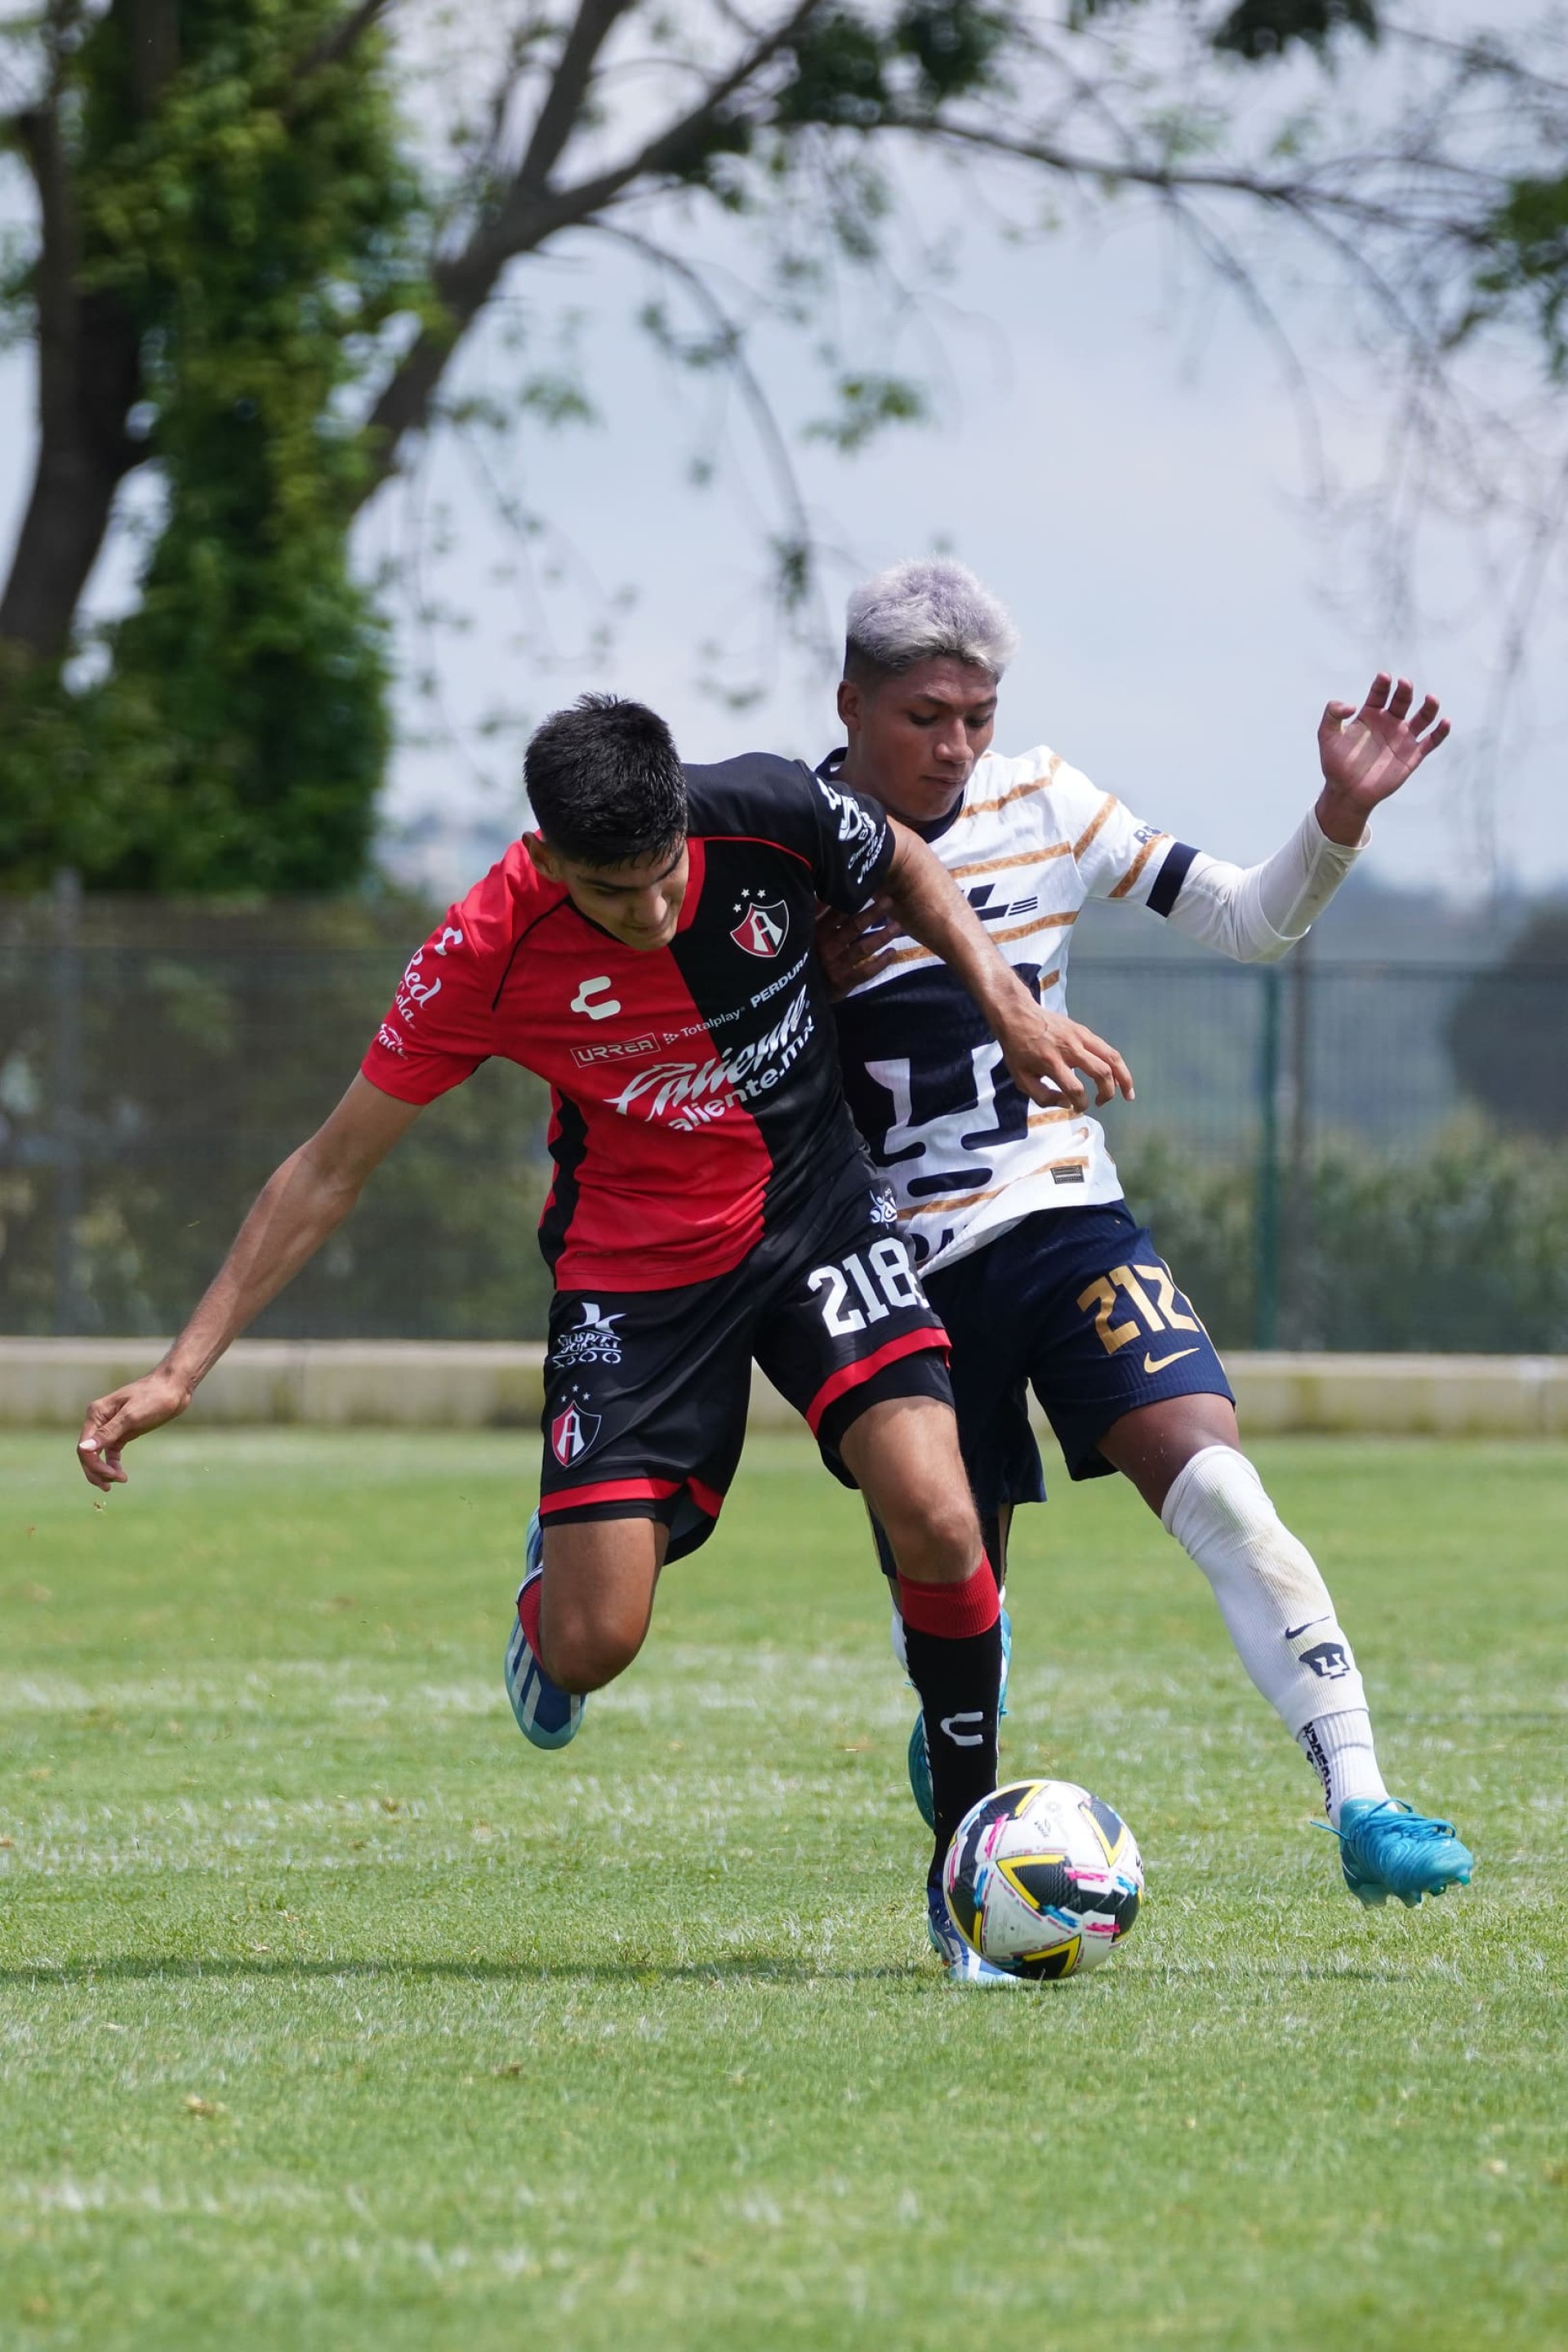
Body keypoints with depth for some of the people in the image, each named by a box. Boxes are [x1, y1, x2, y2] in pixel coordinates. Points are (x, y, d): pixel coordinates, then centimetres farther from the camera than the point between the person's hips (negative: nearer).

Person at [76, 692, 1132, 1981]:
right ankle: (561, 1579, 31)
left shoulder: (767, 814, -19)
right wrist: (181, 1369, -12)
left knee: (935, 1520, -22)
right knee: (591, 1646, -10)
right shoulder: (489, 952, -22)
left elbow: (908, 867, 7)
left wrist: (1012, 1009, -5)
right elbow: (332, 1167, -11)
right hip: (633, 1264, -1)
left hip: (818, 1208, 1)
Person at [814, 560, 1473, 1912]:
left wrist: (1342, 815, -11)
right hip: (905, 1273, -1)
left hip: (1068, 1226, 1)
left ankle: (1362, 1807, -26)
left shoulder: (1046, 807, 2)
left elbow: (1249, 922, 6)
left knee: (1216, 1488, -21)